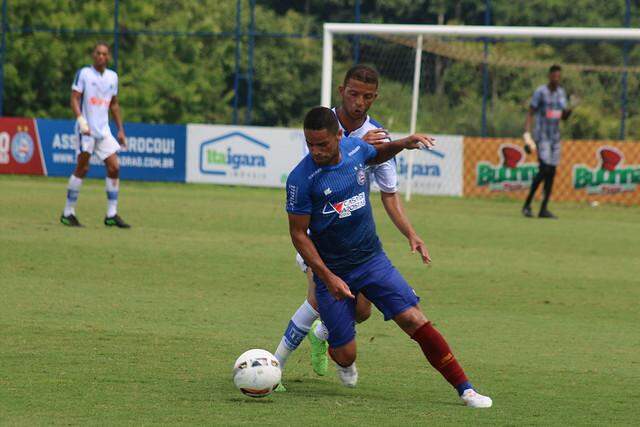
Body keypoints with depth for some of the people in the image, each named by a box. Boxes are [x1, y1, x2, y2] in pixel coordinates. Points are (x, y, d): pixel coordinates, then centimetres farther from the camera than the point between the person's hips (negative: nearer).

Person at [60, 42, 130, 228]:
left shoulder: (112, 76, 13)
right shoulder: (83, 73, -3)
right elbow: (74, 99, -8)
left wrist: (120, 130, 16)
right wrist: (81, 121, -22)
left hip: (103, 130, 6)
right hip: (86, 129, -5)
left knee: (114, 168, -2)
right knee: (82, 168, -7)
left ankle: (111, 215, 3)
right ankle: (68, 214, 2)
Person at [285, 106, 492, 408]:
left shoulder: (355, 148, -6)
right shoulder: (301, 179, -20)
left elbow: (376, 156, 21)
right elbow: (298, 234, -14)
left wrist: (402, 144, 2)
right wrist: (328, 278, -21)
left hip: (372, 260, 3)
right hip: (332, 271, -3)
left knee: (415, 321, -11)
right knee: (346, 355, -1)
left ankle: (465, 389, -5)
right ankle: (341, 360, 38)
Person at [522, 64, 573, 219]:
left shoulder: (561, 93, 11)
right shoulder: (540, 92, -8)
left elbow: (564, 116, 16)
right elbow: (530, 114, -10)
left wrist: (569, 110, -7)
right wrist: (527, 135, -19)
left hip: (555, 137, 7)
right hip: (542, 137, -6)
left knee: (552, 172, 3)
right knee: (544, 169, -16)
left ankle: (544, 208, 7)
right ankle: (527, 205, -8)